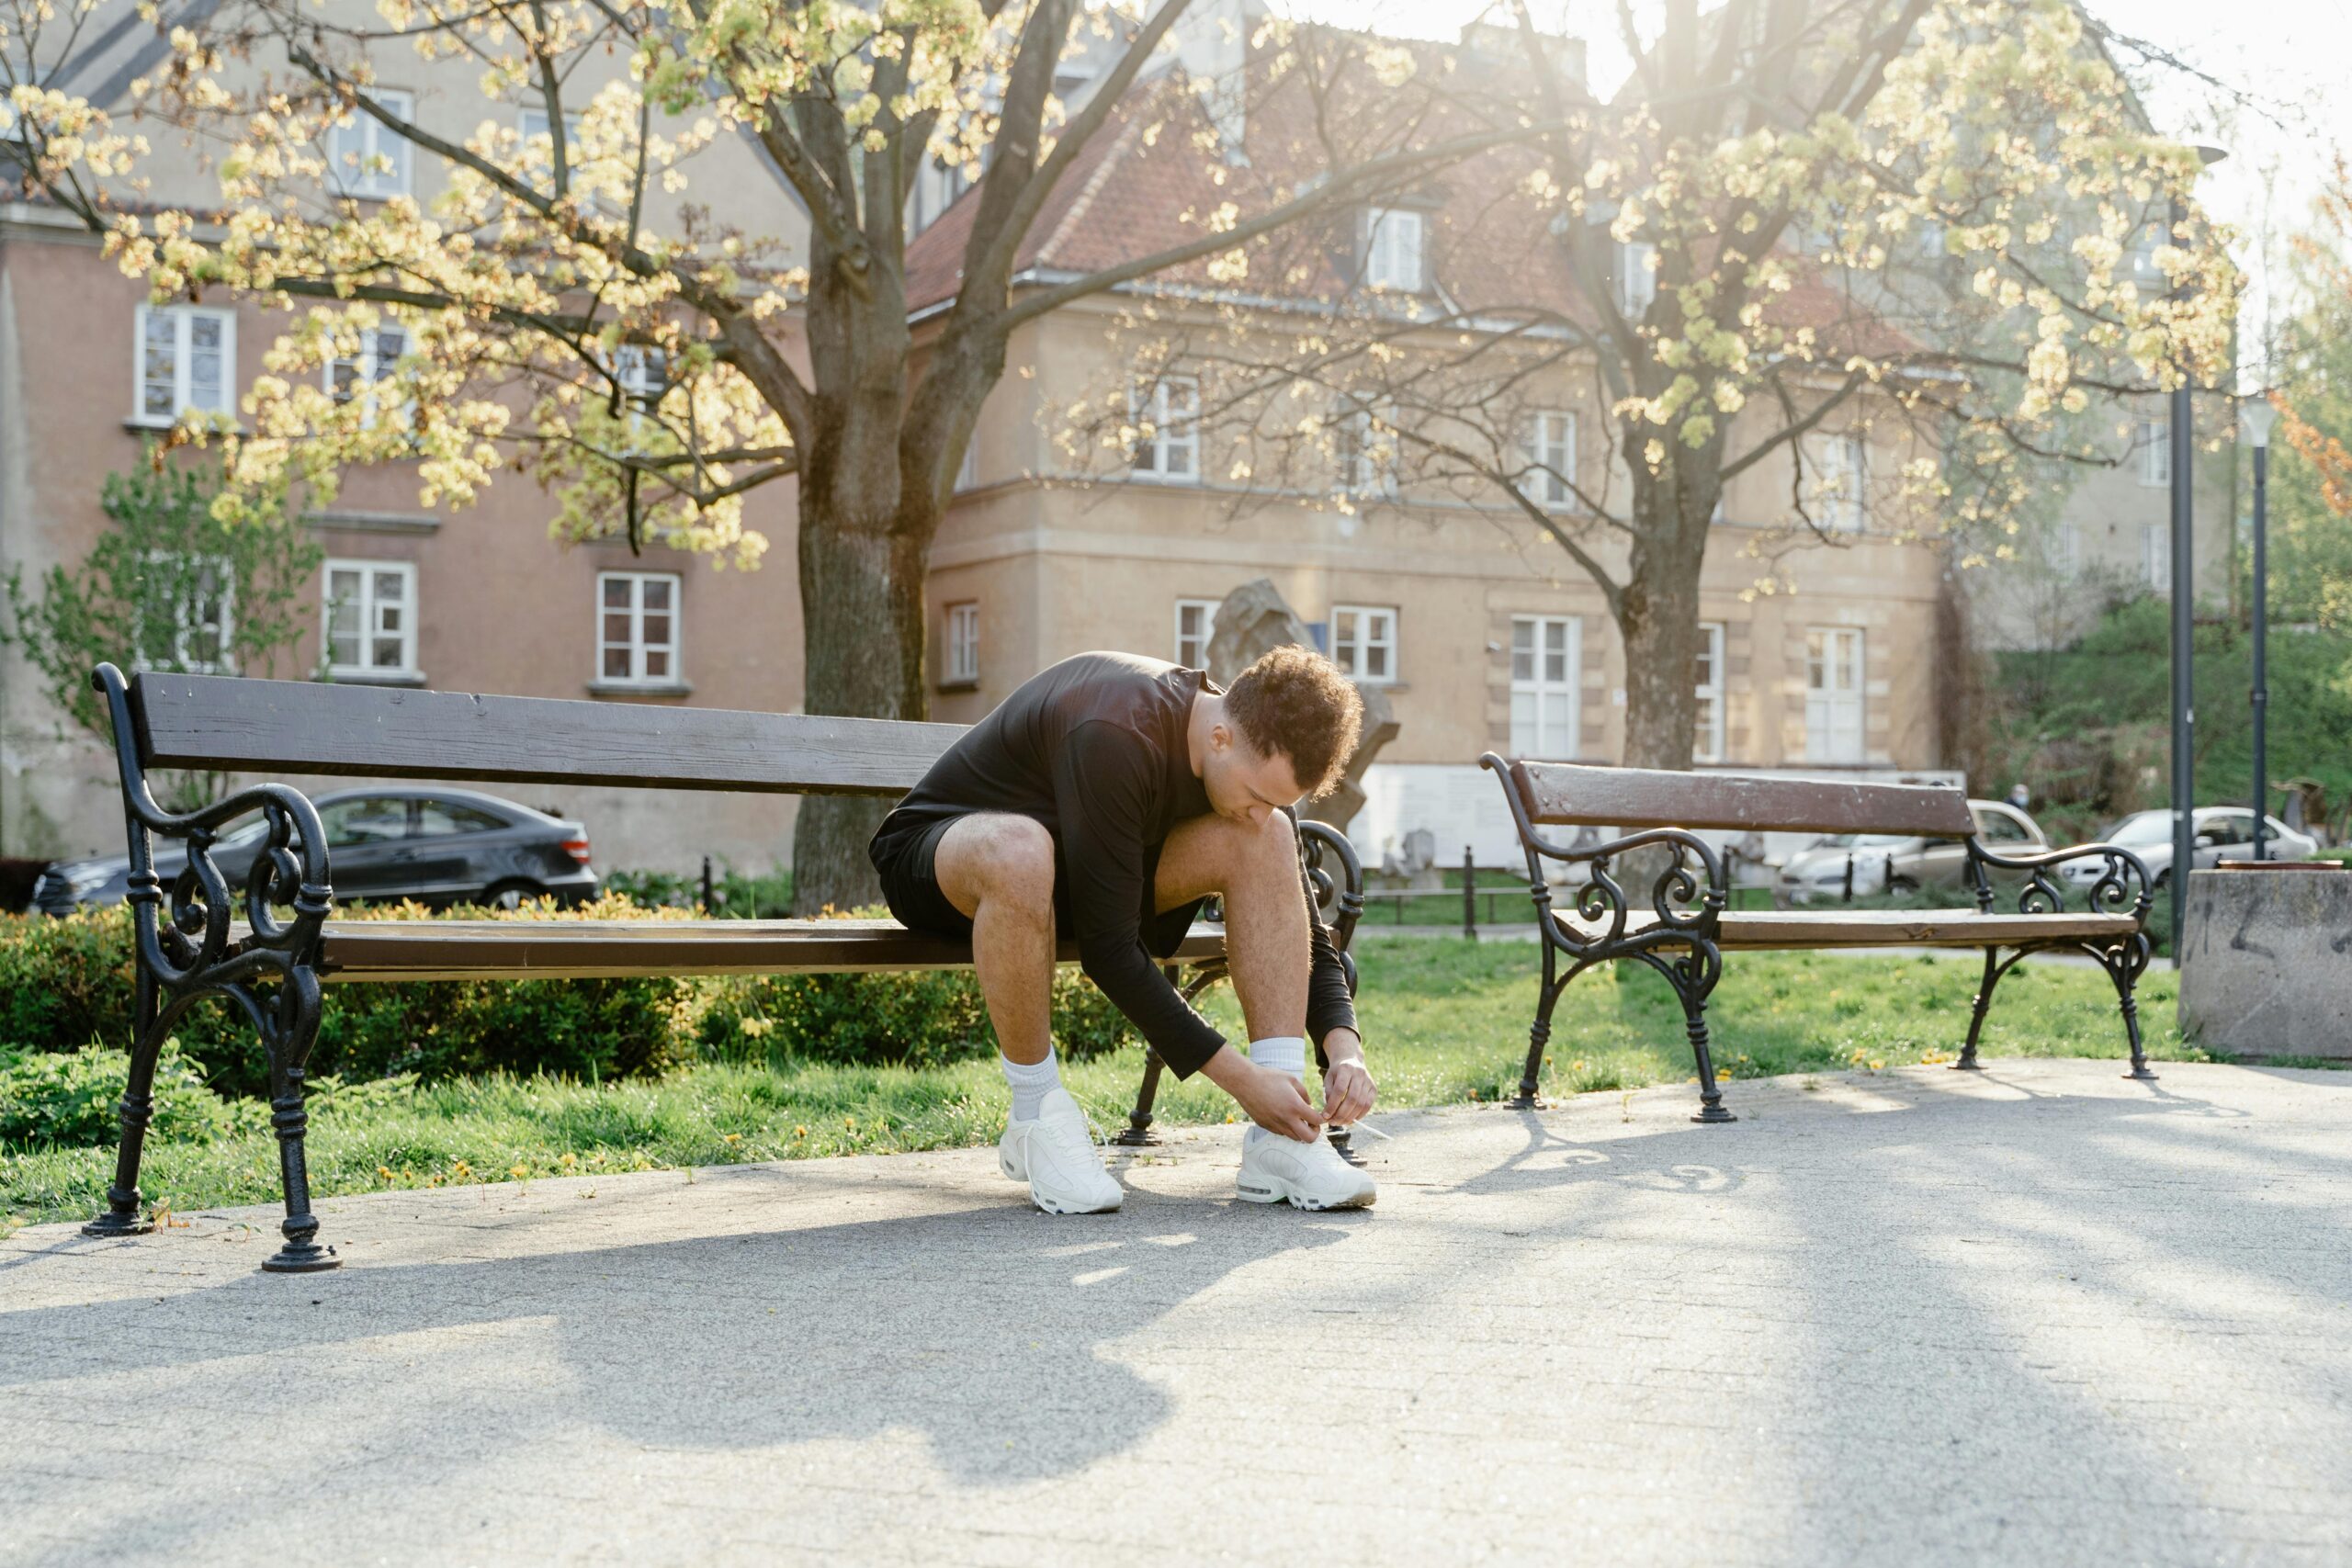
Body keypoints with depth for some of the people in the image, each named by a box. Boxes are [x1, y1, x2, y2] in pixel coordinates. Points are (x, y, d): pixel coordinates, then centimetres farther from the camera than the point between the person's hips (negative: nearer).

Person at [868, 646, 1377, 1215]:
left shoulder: (1257, 762, -12)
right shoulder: (1117, 736, -36)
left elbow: (1302, 929, -3)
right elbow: (1109, 950, -35)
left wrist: (1344, 1046, -20)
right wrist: (1240, 1079, -33)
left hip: (1083, 868, 7)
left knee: (1267, 842, -17)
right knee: (1019, 850, -43)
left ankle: (1278, 1142, -20)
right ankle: (1037, 1117, -23)